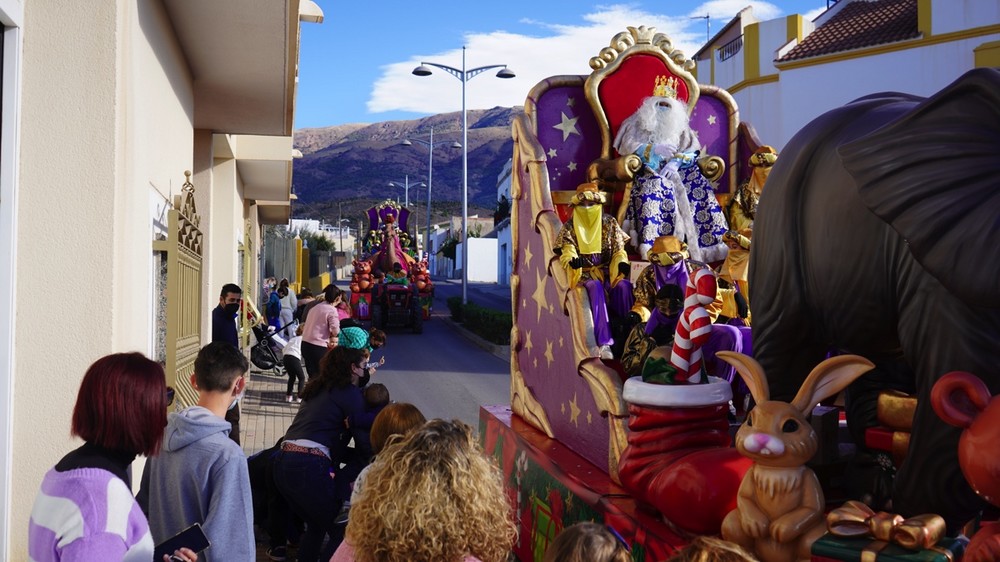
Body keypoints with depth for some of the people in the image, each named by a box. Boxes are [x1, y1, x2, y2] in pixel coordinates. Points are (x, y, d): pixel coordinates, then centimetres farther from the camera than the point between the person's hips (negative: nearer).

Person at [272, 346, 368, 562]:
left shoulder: (317, 388, 22)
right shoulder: (350, 392, -1)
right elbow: (362, 435, -3)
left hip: (283, 463, 8)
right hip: (309, 468, -8)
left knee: (316, 526, 25)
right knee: (342, 532, 4)